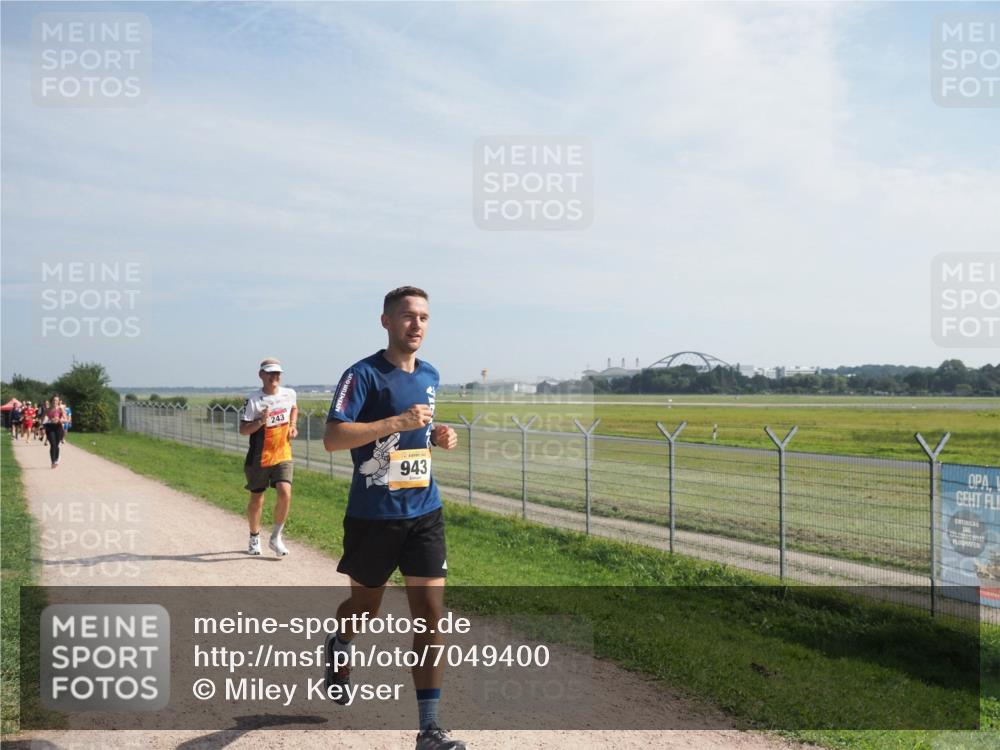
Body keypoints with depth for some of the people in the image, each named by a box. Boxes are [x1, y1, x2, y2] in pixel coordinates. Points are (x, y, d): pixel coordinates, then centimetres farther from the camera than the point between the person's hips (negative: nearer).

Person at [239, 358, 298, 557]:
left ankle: (276, 538, 2)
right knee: (256, 498, 10)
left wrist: (292, 425, 7)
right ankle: (254, 538, 33)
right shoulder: (253, 400, -13)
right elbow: (243, 430, -12)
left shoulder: (289, 394, 0)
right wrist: (260, 422, -29)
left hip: (283, 455, 2)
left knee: (285, 493, -16)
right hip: (259, 458, -2)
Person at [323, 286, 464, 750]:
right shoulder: (363, 375, -12)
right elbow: (332, 438, -20)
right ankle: (339, 647, 52)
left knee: (431, 612, -4)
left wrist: (438, 437, 3)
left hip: (424, 512, 4)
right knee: (366, 606, 15)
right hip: (373, 515, -4)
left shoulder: (430, 376, 9)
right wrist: (397, 422, -26)